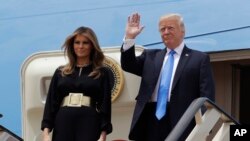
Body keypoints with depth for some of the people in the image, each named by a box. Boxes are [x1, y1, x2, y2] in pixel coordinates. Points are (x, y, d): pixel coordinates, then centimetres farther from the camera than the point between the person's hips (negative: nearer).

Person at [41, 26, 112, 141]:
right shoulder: (60, 72, 15)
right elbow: (51, 102, 10)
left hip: (89, 124, -2)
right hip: (63, 123, 2)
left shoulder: (102, 73, 9)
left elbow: (105, 105, 3)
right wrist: (46, 131, -1)